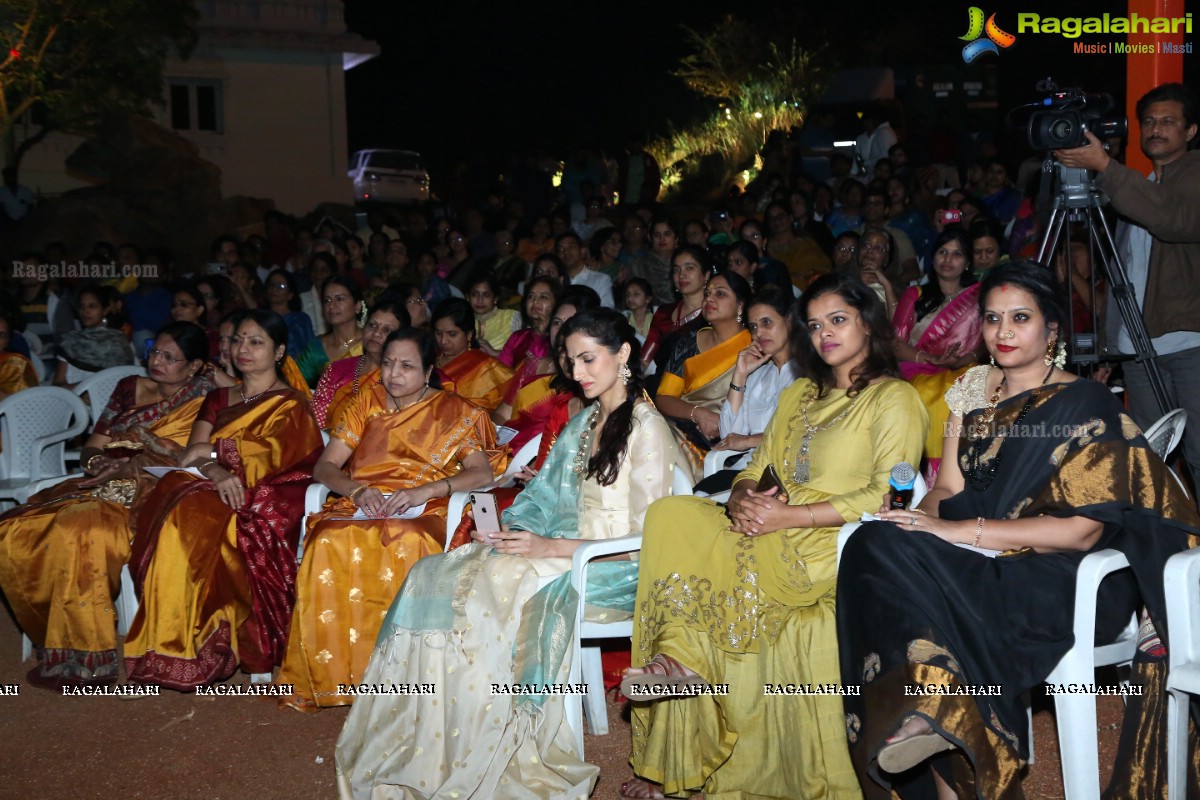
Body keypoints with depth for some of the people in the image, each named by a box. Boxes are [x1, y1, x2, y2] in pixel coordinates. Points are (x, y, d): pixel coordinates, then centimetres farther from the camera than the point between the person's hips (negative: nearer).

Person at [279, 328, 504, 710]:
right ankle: (333, 674, -27)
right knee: (329, 545, -34)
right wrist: (356, 490, -10)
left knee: (406, 547, -40)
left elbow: (483, 473, -3)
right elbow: (324, 467, 12)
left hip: (422, 515, -2)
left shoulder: (454, 411, 10)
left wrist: (423, 490, -18)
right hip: (360, 508, 3)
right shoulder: (368, 402, 19)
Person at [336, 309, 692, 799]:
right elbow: (545, 496, 17)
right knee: (434, 575, -10)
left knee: (487, 594, -27)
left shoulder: (646, 427, -9)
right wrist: (507, 530, -5)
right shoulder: (583, 423, 17)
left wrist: (549, 548, -19)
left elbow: (646, 538, -14)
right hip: (563, 552, 8)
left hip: (614, 572, -8)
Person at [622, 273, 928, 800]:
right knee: (671, 516, -18)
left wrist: (787, 516, -16)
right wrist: (743, 499, -6)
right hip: (772, 535, 7)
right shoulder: (799, 395, 24)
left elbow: (885, 497, -12)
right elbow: (756, 471, 20)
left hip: (831, 547, -7)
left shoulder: (894, 399, 1)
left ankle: (682, 658, -6)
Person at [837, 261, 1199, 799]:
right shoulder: (974, 389, 15)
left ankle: (934, 714, -26)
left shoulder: (1085, 406, -4)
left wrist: (960, 532, -21)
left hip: (1067, 582, -6)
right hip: (979, 569, 6)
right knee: (875, 544, -27)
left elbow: (1081, 529, -13)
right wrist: (925, 519, -14)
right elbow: (948, 488, 12)